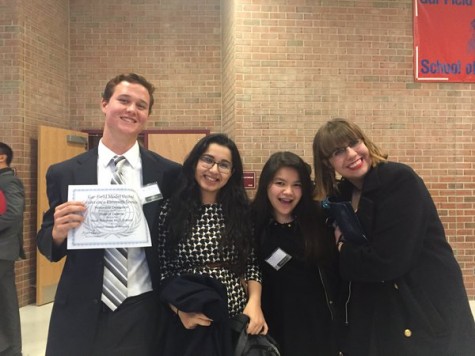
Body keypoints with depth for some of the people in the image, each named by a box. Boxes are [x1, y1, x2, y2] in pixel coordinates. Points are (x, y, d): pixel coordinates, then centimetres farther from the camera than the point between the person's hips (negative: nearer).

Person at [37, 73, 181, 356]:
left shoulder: (168, 173, -4)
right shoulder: (64, 173, -1)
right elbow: (47, 242, 4)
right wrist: (58, 232, -17)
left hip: (143, 315, 0)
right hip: (80, 316, 1)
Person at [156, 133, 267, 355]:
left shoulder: (241, 210, 0)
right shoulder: (171, 210, -5)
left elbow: (252, 263, 2)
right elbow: (161, 270, -4)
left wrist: (254, 302, -11)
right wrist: (179, 310, -15)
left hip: (237, 319, 2)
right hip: (188, 323, -2)